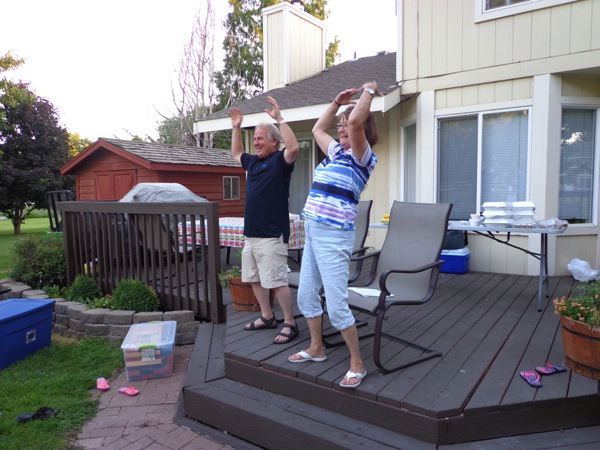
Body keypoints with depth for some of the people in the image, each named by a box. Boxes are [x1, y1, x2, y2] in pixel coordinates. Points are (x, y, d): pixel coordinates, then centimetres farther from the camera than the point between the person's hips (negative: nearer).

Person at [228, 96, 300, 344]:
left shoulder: (280, 160, -7)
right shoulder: (253, 161, 16)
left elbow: (294, 147, -28)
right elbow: (236, 154, 35)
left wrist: (279, 118, -26)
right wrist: (236, 128, 26)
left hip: (272, 236, -9)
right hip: (251, 234, 9)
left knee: (277, 281, -6)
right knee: (255, 279, 16)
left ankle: (290, 323, 8)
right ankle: (267, 317, 31)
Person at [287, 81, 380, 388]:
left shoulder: (362, 156, -7)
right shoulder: (336, 152, 16)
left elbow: (356, 121, -24)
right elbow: (317, 129, 32)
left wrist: (369, 91, -7)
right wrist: (337, 102, 26)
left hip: (334, 237, -9)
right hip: (313, 233, 9)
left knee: (336, 305, -6)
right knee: (306, 295, 17)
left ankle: (357, 364, 13)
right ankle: (316, 349, 36)